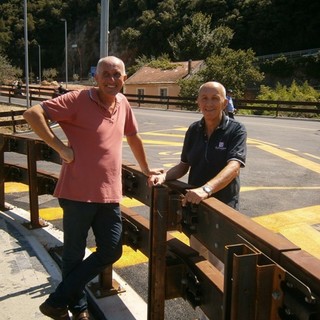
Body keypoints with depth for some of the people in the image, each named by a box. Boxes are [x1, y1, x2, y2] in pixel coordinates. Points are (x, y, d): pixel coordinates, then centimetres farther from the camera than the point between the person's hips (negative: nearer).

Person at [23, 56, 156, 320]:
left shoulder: (123, 103, 9)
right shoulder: (78, 100, -10)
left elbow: (133, 136, 23)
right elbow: (33, 114, -16)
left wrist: (146, 169, 29)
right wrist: (60, 147, -18)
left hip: (110, 194, 7)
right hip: (79, 193, -6)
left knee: (111, 251, 9)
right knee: (74, 254, 8)